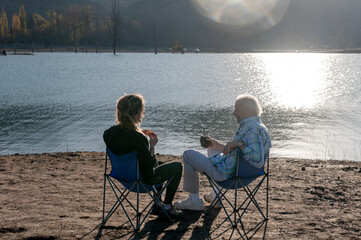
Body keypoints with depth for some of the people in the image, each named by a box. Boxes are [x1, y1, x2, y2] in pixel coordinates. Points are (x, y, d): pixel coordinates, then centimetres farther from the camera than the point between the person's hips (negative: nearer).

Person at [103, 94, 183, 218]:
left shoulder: (109, 133, -13)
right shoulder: (138, 138, -34)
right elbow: (150, 165, -25)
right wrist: (152, 145, -13)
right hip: (143, 179, -8)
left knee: (160, 164, 35)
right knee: (177, 166, 15)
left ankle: (157, 204, 42)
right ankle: (167, 207, 23)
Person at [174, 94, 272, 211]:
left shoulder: (253, 130, -27)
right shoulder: (259, 127, 5)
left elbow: (258, 160, -39)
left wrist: (239, 143, -33)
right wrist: (218, 146, 19)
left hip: (227, 173, -11)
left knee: (188, 155, 2)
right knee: (212, 149, 39)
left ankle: (194, 200, 10)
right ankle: (215, 195, 37)